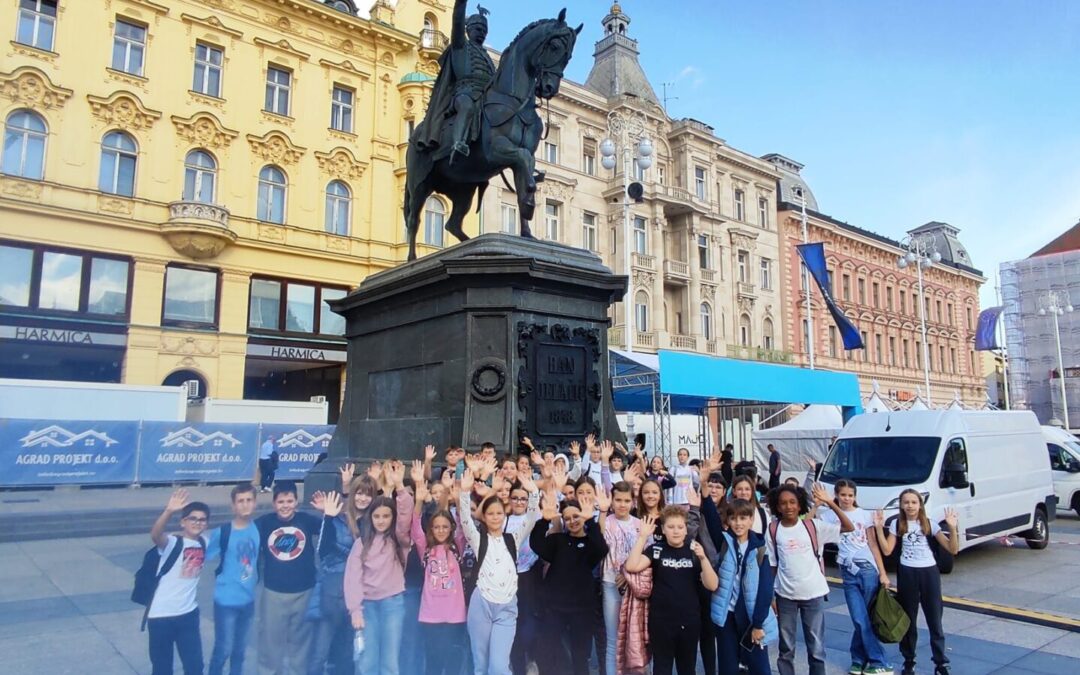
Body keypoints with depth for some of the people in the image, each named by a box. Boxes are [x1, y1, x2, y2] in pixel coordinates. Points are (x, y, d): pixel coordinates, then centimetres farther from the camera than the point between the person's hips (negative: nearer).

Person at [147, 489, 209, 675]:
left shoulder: (204, 543, 1)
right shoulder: (172, 543, -16)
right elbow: (155, 535, -40)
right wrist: (169, 511, -55)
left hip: (189, 614, 5)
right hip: (161, 615, -5)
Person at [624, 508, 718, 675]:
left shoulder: (694, 550, 0)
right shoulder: (656, 550, -4)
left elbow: (712, 585, -7)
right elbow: (631, 566, -19)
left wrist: (703, 558, -21)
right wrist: (642, 536, -20)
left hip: (689, 621, 2)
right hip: (661, 621, -2)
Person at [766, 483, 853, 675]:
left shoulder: (813, 525, -4)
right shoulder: (773, 530, -3)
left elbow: (849, 528, -8)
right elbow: (771, 565, 2)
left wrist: (830, 503, -17)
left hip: (813, 594, 0)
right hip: (785, 596, 1)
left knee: (816, 648, 9)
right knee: (786, 648, 12)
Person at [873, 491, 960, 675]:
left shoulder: (930, 524, 1)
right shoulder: (897, 524, 2)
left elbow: (953, 549, -4)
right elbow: (886, 550, -3)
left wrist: (953, 528, -16)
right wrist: (879, 527, -9)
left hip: (929, 572, 0)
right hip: (907, 574, 1)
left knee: (934, 620, 3)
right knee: (908, 619, 9)